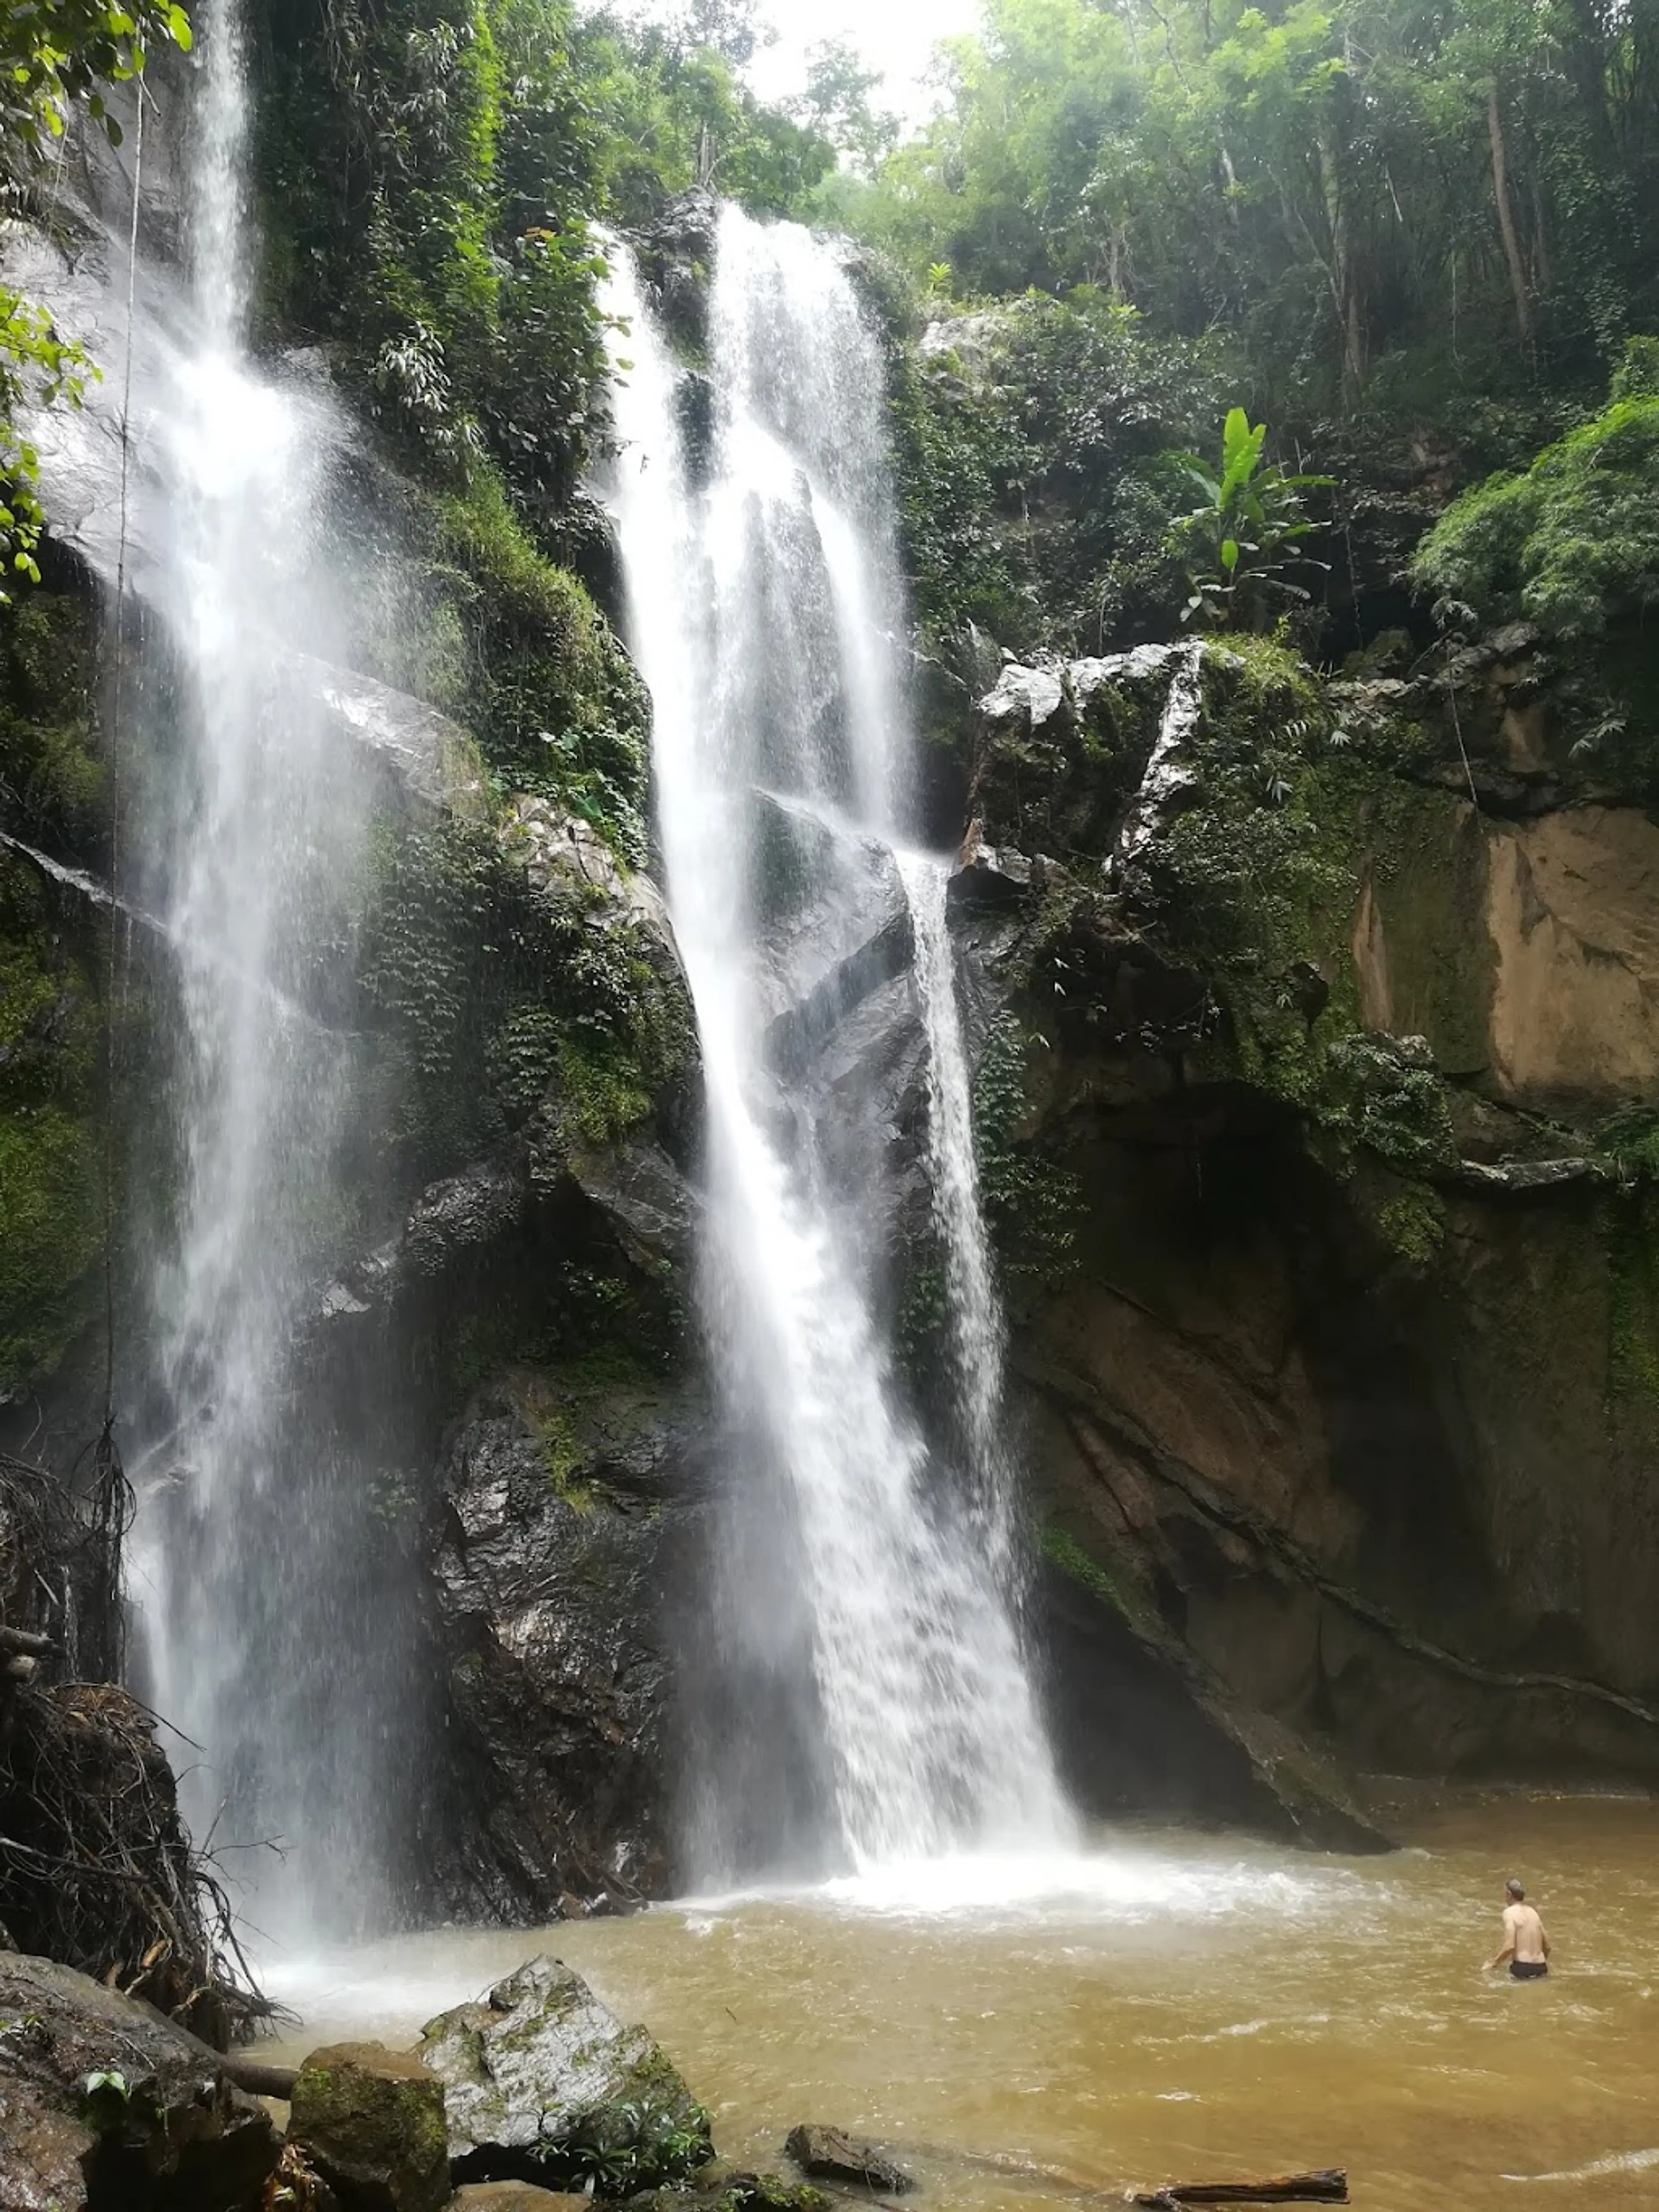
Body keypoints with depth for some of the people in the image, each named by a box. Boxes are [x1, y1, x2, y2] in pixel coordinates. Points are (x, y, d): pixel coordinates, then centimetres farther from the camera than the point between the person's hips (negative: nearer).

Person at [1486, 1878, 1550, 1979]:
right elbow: (1547, 1946, 17)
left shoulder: (1510, 1912, -7)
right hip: (1541, 1968, 7)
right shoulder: (1532, 1911, 13)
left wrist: (1494, 1963, -5)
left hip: (1522, 1968, -7)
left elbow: (1510, 1947, -17)